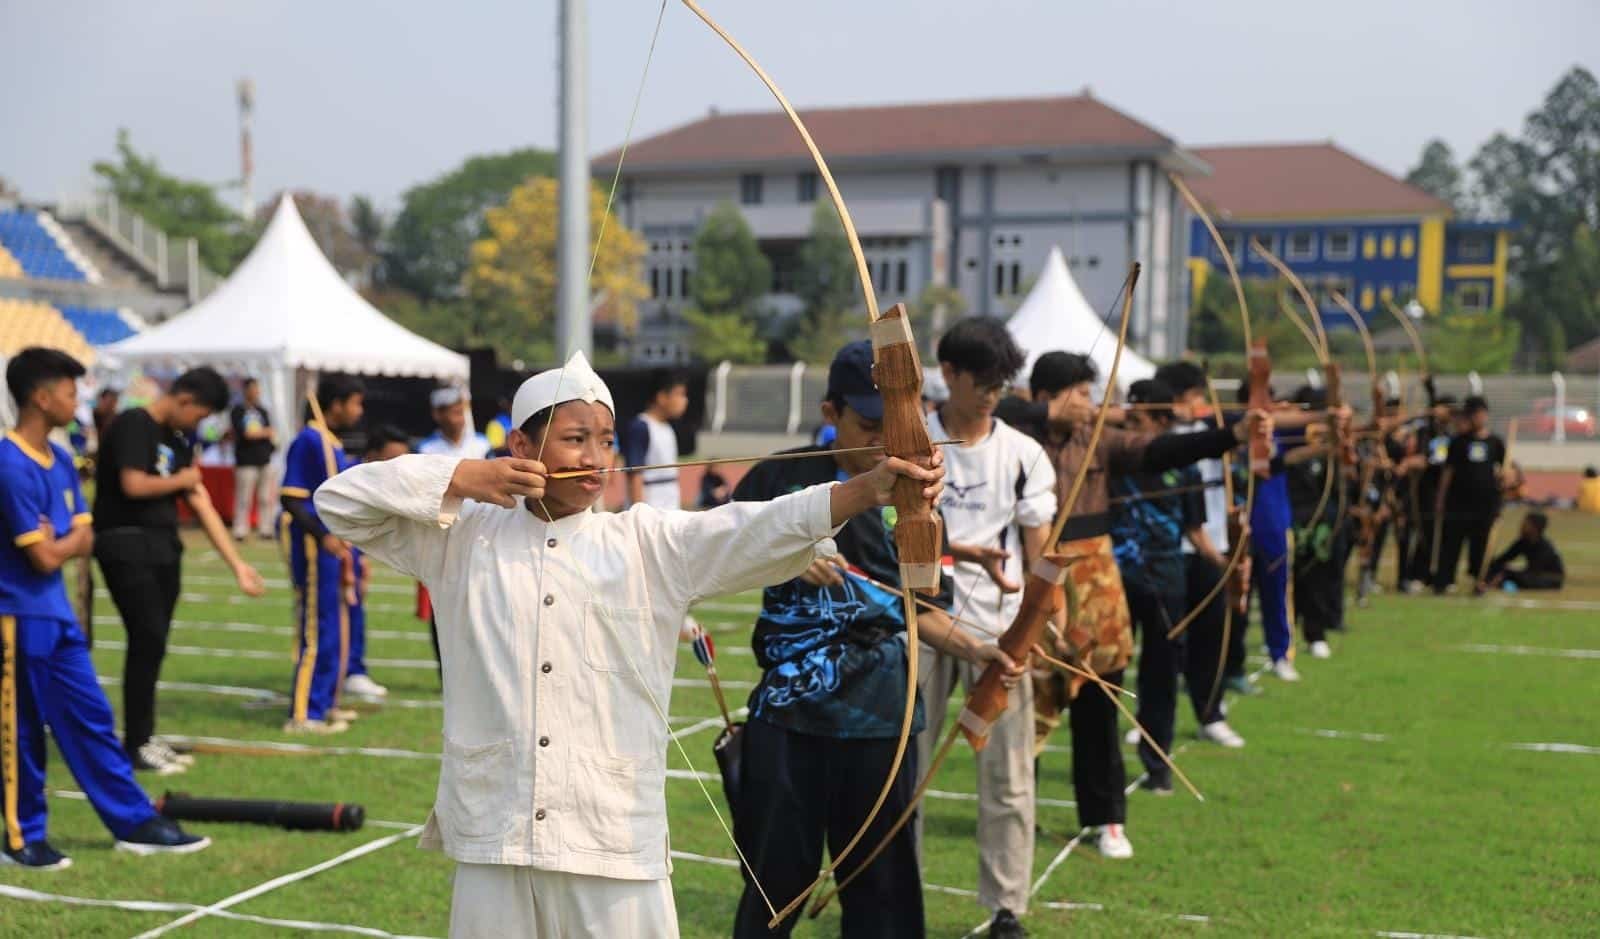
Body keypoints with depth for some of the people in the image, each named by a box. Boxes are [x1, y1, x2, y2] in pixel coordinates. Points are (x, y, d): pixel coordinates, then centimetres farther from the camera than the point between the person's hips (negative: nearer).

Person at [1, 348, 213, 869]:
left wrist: (59, 541, -9)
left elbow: (84, 541, 10)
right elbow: (44, 557, -19)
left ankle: (135, 824, 17)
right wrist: (69, 538, 0)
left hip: (59, 614, 8)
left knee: (91, 719, 11)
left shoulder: (61, 461, 9)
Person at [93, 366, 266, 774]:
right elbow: (133, 485, -22)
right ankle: (136, 745, -3)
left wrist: (238, 564, 8)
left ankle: (145, 738, 18)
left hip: (163, 550, 8)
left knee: (153, 643, 10)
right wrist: (181, 481, -3)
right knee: (148, 639, -10)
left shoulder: (177, 443, 15)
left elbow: (204, 508, 13)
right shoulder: (133, 425, -9)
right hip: (127, 546, -8)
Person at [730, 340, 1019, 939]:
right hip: (788, 710, -1)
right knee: (775, 872, 8)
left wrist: (975, 650, -10)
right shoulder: (784, 477, 0)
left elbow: (919, 608, 8)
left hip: (880, 715, 2)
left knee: (880, 879, 8)